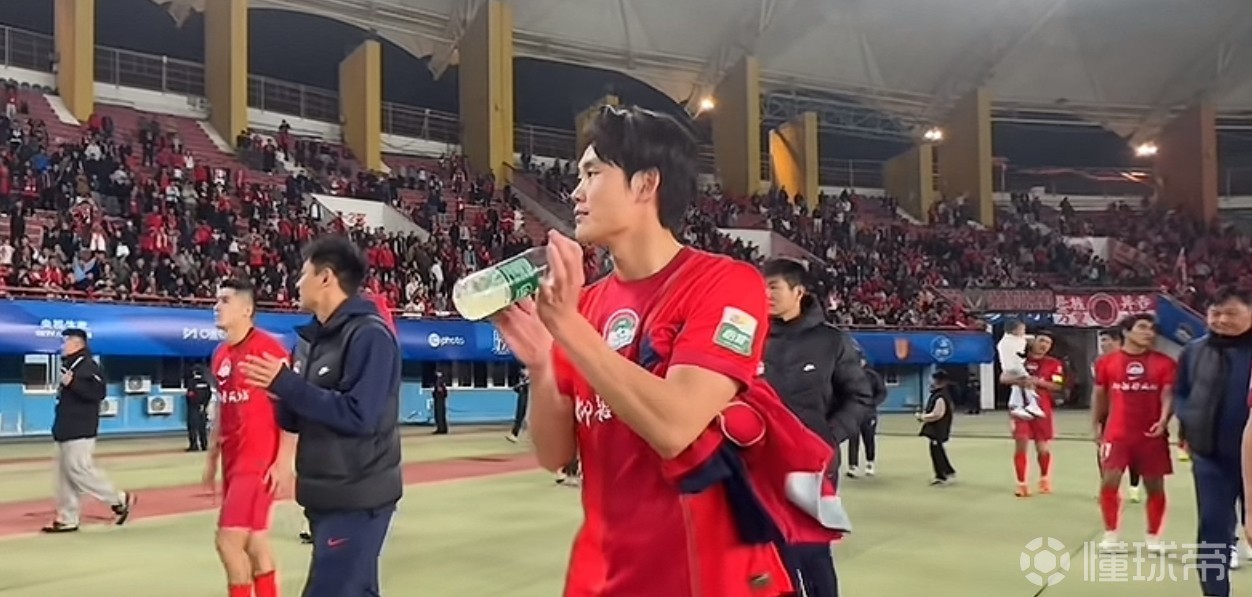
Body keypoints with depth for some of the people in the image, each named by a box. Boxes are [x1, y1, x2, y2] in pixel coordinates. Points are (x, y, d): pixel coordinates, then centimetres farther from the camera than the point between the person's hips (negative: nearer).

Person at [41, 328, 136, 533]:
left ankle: (119, 500, 0)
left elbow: (97, 393, -25)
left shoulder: (89, 365, -14)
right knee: (64, 474, 9)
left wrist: (71, 383, -28)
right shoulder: (70, 365, 18)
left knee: (79, 470, -12)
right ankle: (67, 519, 14)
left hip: (80, 431, -10)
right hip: (67, 430, 10)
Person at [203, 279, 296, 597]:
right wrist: (212, 457, 20)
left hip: (260, 461, -8)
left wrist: (284, 461, -20)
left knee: (228, 539, -10)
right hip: (233, 460, 8)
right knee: (254, 541, 12)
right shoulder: (220, 354, 12)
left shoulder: (267, 347, -14)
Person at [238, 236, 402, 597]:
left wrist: (287, 385, -21)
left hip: (357, 499, -9)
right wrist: (280, 392, -7)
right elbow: (298, 419, 15)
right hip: (326, 495, 9)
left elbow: (358, 416, -24)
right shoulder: (313, 338, 11)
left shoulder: (370, 335, -15)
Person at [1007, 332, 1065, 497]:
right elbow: (1003, 378, -1)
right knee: (1021, 445, -6)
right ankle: (1022, 484, 2)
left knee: (1042, 447, 6)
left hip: (1042, 408, 0)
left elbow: (1057, 386, -6)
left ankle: (1044, 479, 31)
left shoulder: (1054, 363, 3)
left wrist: (1038, 381, -21)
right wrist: (1018, 379, -20)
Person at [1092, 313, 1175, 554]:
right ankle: (1110, 535, 8)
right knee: (1110, 480, -6)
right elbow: (1099, 395, 12)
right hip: (1117, 433, 0)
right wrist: (1096, 425, 12)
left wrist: (1163, 420, -23)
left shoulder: (1164, 363, 0)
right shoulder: (1107, 362, 2)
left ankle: (1153, 537, 21)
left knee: (1155, 485, 7)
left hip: (1151, 434, 0)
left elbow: (1168, 394, -6)